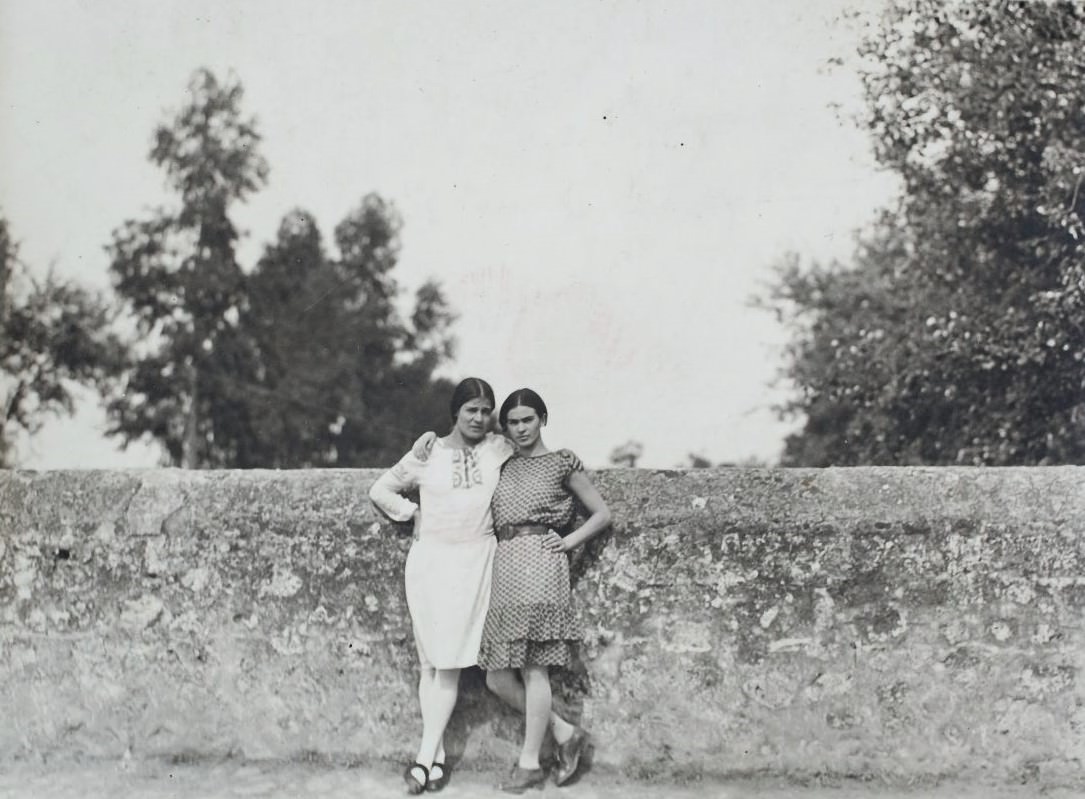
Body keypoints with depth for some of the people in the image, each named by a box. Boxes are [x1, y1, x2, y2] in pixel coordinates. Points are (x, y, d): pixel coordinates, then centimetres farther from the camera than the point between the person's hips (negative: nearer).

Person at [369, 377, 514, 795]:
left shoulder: (500, 449, 4)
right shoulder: (428, 453, 4)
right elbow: (380, 489, 13)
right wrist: (413, 512, 2)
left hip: (475, 561, -1)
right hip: (430, 559, 1)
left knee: (450, 662, -6)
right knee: (430, 662, 2)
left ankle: (425, 757, -3)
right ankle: (438, 757, 10)